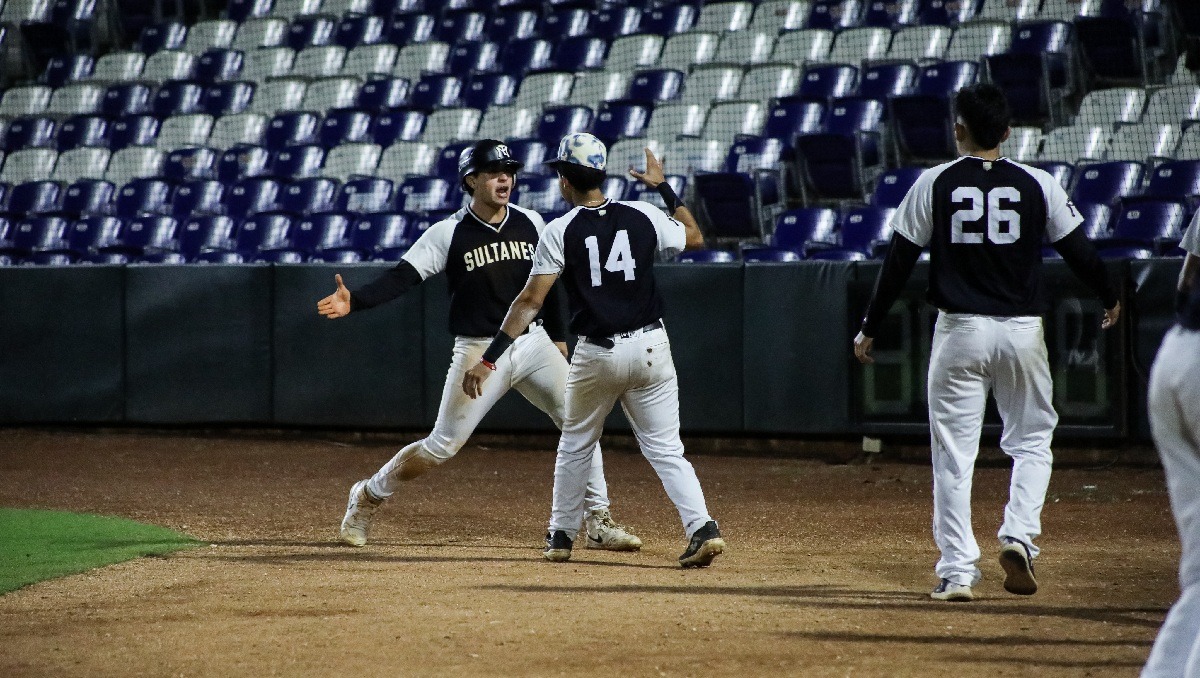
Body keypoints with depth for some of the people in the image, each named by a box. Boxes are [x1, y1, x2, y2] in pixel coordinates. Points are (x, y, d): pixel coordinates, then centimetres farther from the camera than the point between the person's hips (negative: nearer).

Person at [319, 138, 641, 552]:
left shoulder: (531, 224, 4)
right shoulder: (448, 234, -8)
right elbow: (401, 278, -14)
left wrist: (558, 339, 15)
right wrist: (354, 302, -29)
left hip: (533, 343, 4)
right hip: (479, 351, -4)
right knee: (441, 446, -2)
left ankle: (599, 522, 3)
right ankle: (368, 496, 18)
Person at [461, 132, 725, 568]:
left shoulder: (560, 232, -8)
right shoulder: (643, 217, 0)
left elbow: (530, 302, -13)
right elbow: (695, 238, 19)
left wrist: (489, 360, -13)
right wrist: (664, 188, 26)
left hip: (596, 354, -2)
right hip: (650, 348, 2)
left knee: (575, 446, 20)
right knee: (666, 449, 4)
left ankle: (561, 536, 27)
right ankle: (702, 528, -15)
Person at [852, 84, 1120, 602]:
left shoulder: (935, 184, -2)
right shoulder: (1038, 185, 0)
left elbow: (899, 259, -1)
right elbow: (1078, 249, 6)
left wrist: (870, 327, 8)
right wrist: (1109, 299, 24)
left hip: (959, 330, -1)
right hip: (1023, 331, 1)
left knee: (954, 452, 4)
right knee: (1032, 440, 16)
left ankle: (957, 571, 0)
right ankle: (1019, 535, -5)